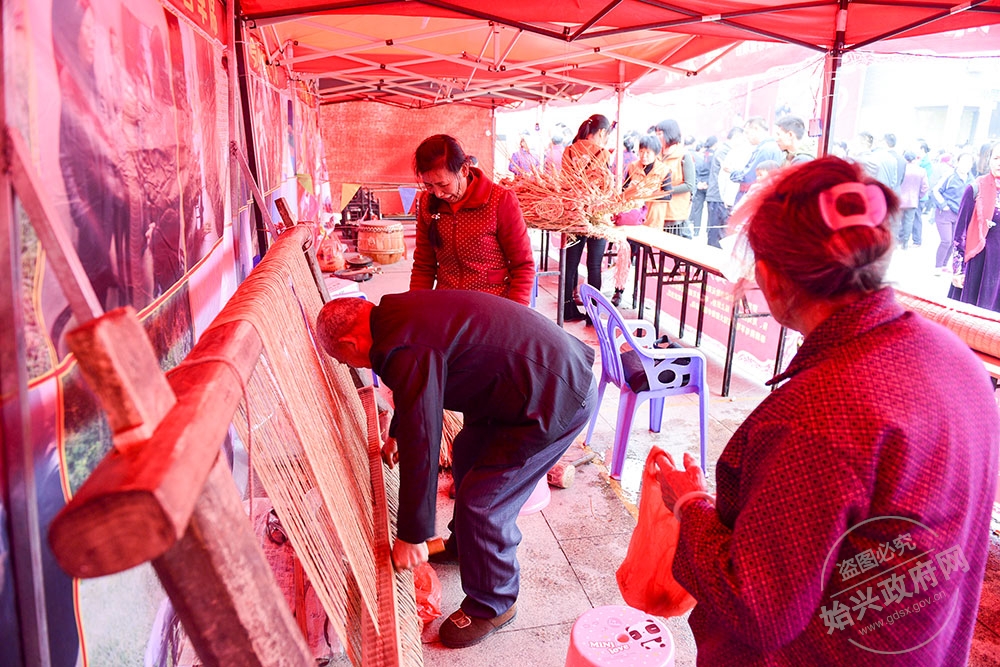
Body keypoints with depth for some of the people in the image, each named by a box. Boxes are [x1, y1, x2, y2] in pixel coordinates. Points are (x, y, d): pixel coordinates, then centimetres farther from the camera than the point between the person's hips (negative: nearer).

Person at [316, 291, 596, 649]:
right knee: (468, 452, 24)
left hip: (557, 400, -10)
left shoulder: (406, 352, -24)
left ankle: (492, 605, 21)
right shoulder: (395, 312, 8)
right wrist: (396, 433, 43)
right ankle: (467, 544, 47)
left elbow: (421, 445, -20)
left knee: (481, 504, -4)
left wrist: (412, 536, -9)